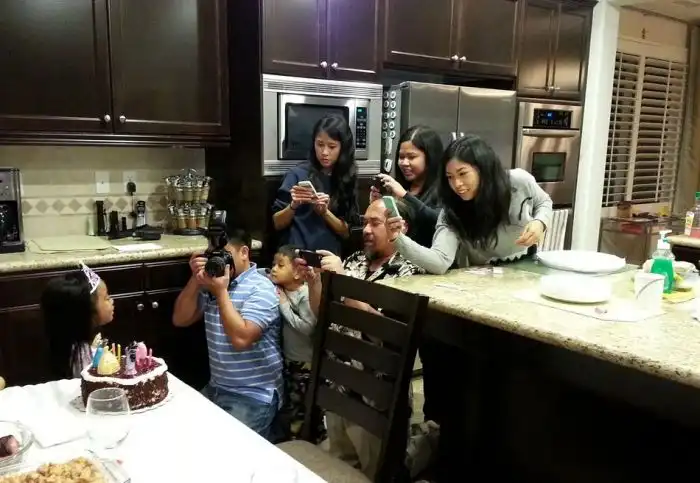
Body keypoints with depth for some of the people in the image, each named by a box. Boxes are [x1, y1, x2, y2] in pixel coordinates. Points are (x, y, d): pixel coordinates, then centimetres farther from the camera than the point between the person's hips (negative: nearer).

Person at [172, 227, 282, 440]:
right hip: (215, 388, 7)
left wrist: (221, 291, -21)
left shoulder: (260, 289, -15)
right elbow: (180, 319, 4)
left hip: (254, 395, -7)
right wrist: (196, 280, -8)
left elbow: (241, 339, -26)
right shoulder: (212, 283, 6)